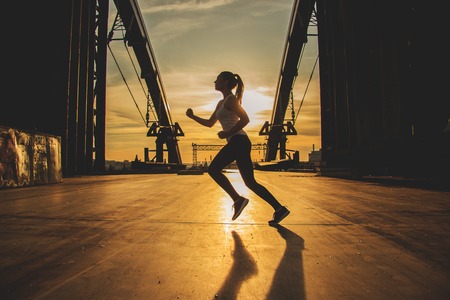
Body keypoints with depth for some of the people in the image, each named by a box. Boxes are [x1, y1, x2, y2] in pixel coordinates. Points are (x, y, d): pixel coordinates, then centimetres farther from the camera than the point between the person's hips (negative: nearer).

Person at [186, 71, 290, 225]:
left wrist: (227, 133, -13)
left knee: (213, 170, -7)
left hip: (238, 140, -9)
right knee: (250, 182, 6)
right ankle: (279, 208, 5)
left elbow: (245, 119, -12)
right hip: (238, 143, 9)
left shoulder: (231, 99, -2)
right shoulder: (221, 103, 26)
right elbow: (209, 123, 30)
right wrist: (192, 116, 22)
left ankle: (238, 199, -7)